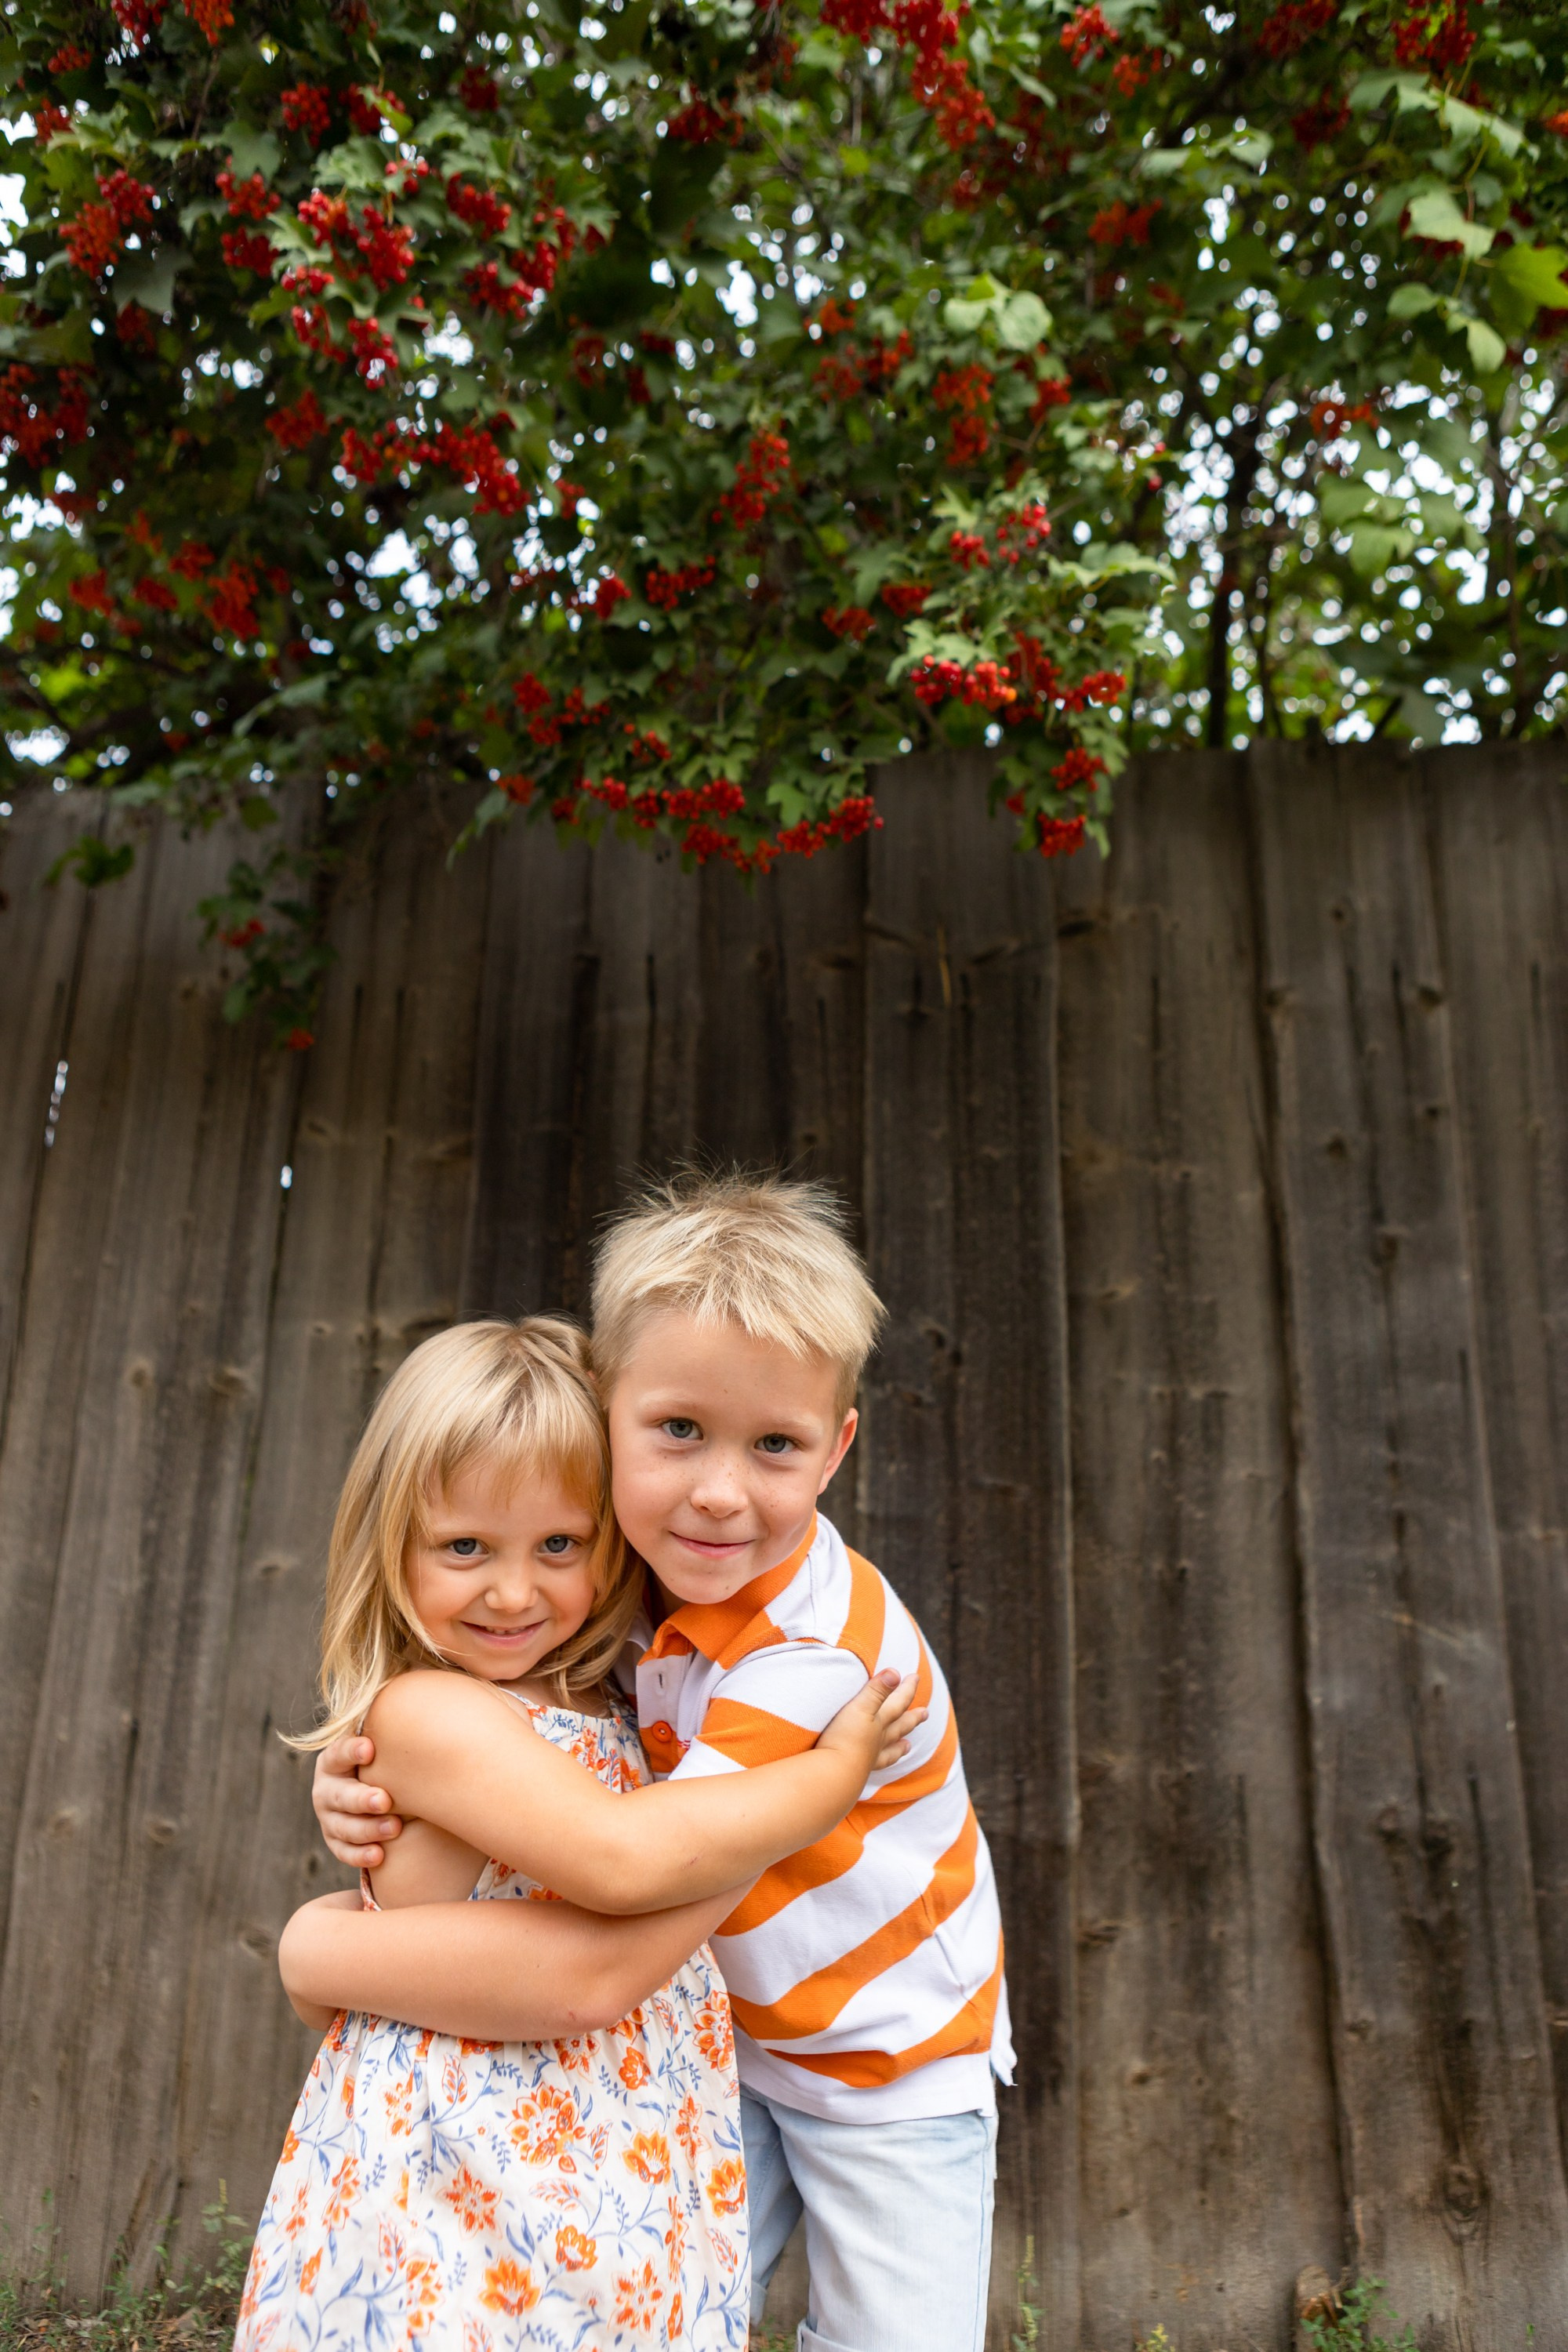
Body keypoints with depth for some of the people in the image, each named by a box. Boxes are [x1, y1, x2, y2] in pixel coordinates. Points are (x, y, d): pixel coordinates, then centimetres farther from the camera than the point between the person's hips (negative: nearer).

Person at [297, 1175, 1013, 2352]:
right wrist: (374, 1792, -22)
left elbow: (595, 1965, -39)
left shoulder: (815, 1658, -37)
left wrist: (320, 1946, -26)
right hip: (729, 2035, 5)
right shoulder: (636, 1579, -14)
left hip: (892, 2058, -5)